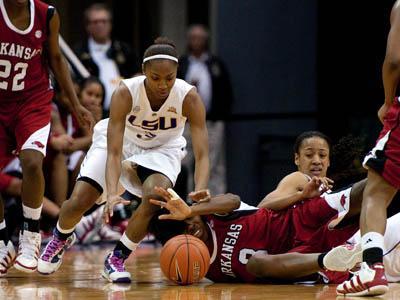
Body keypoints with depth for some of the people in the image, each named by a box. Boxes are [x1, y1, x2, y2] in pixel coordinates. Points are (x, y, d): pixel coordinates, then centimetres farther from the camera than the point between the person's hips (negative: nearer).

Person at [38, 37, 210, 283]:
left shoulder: (189, 97, -31)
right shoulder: (126, 93, -33)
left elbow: (202, 155, -33)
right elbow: (114, 152, -34)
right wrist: (112, 194, -51)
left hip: (162, 149, 0)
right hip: (121, 140, 0)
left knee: (156, 196, -30)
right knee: (79, 201, -8)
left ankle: (116, 260, -9)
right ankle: (61, 239, 30)